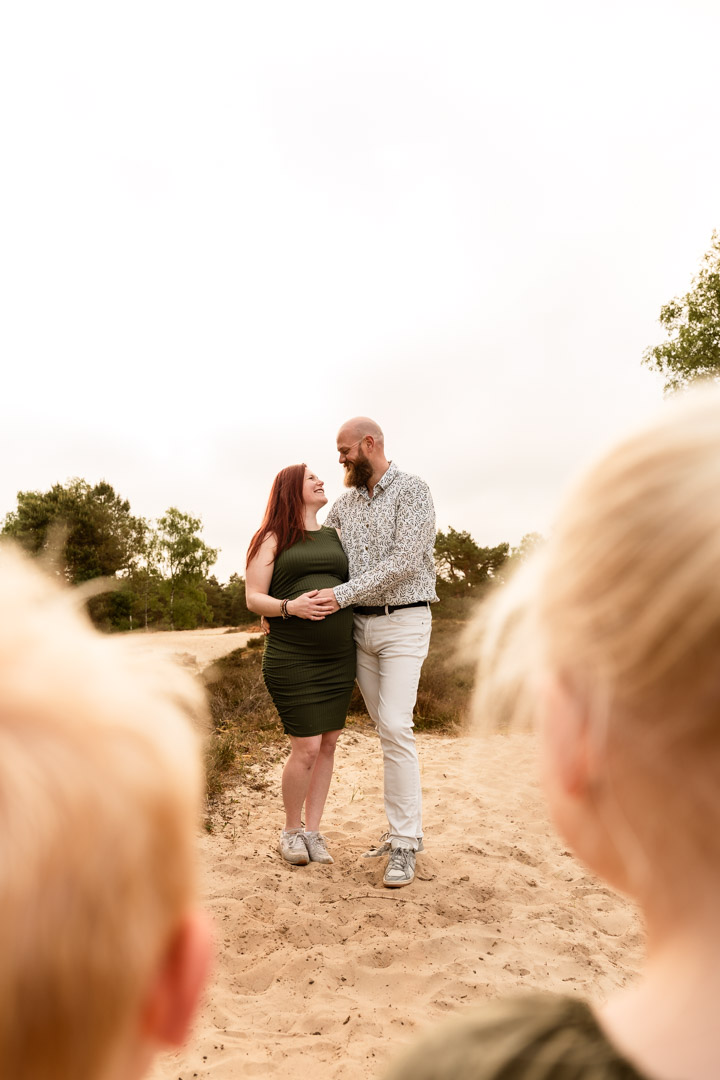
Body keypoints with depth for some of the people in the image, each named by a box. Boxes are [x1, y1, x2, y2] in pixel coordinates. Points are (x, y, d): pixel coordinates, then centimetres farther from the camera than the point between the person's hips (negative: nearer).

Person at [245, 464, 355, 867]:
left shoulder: (336, 536, 16)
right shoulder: (273, 539, 3)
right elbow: (253, 598, -2)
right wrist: (289, 607, -19)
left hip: (339, 658, 5)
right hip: (293, 660, -5)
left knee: (329, 744, 8)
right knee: (306, 749, -6)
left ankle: (313, 830, 23)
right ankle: (291, 830, 18)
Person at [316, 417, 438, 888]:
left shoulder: (413, 491, -8)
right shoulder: (345, 503, 12)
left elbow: (404, 562, -18)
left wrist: (342, 594, -20)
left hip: (403, 623, -6)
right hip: (359, 625, 6)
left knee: (396, 727, -13)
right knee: (386, 729, 10)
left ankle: (404, 846, -5)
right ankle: (405, 828, 20)